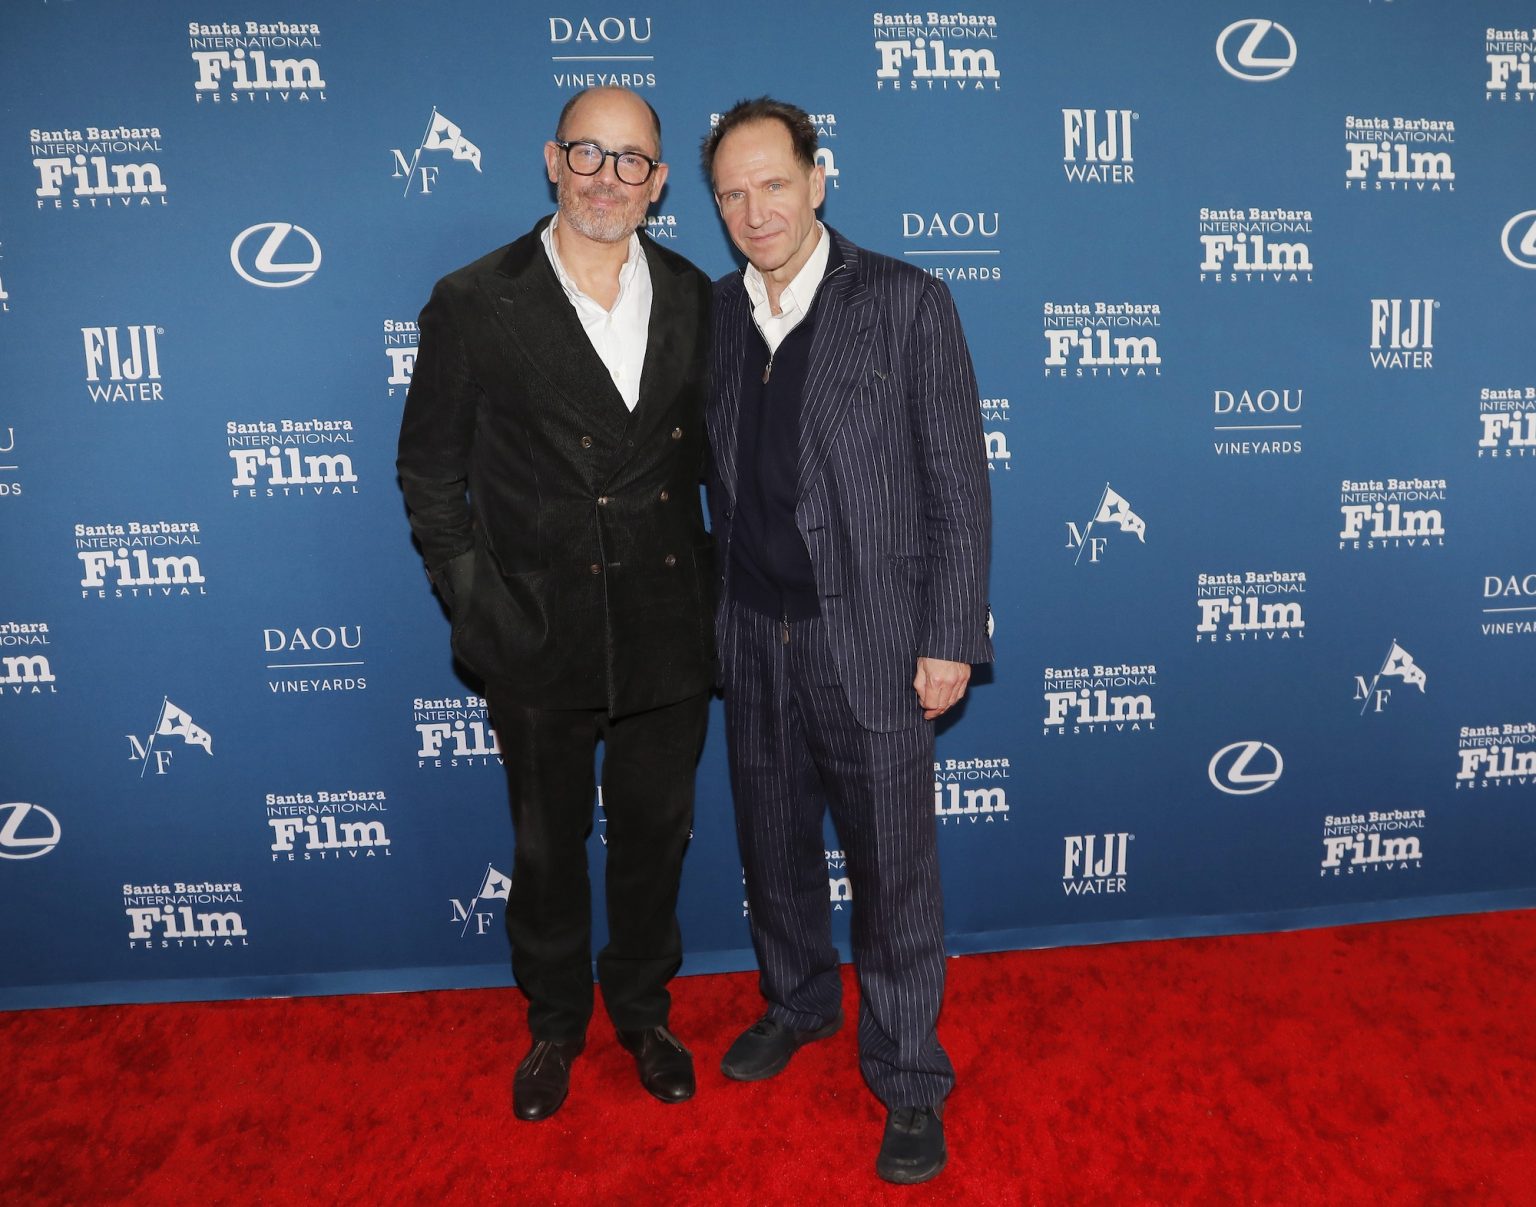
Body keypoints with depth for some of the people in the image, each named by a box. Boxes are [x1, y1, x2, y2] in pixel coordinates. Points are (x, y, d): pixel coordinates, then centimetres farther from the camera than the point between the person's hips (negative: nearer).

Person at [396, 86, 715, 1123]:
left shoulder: (693, 298, 3)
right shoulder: (474, 304, -6)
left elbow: (706, 447, 10)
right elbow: (431, 469, -2)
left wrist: (718, 587, 2)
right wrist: (475, 599, -11)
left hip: (669, 629, 2)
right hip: (542, 636, -2)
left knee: (656, 833, 17)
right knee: (549, 843, 16)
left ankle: (643, 1008, 42)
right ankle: (555, 1022, 41)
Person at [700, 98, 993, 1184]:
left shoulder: (905, 303, -6)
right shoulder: (714, 312, 7)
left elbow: (957, 483, -8)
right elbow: (721, 475, 10)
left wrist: (949, 640, -11)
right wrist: (720, 617, 7)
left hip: (871, 638, -4)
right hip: (754, 638, 5)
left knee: (894, 868, 6)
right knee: (773, 843, 19)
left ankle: (908, 1079, 27)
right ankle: (799, 1000, 45)